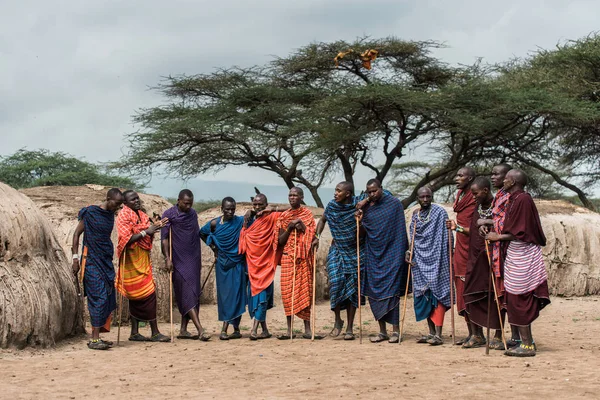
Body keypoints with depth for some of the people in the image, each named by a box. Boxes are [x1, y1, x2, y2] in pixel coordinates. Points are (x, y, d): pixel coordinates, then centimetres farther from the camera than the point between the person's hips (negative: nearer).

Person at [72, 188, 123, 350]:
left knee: (108, 300, 5)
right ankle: (94, 339, -12)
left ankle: (96, 336, 11)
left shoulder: (110, 215, 13)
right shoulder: (90, 212, -7)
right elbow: (77, 234, -5)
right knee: (98, 299, -13)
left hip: (106, 261, 8)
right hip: (92, 261, -8)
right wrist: (75, 258, -11)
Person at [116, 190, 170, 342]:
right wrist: (146, 231, -21)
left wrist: (155, 227, 0)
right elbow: (126, 239, -20)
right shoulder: (123, 216, -11)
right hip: (132, 260, -8)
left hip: (142, 260, 8)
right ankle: (155, 333, -5)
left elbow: (148, 238, 18)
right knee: (148, 295, -9)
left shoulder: (141, 215, 14)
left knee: (137, 298, 9)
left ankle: (135, 333, 14)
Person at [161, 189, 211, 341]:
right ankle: (200, 330, -17)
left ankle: (183, 330, 11)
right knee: (188, 294, -10)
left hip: (193, 260, 6)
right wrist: (167, 258, -16)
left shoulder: (193, 214, 13)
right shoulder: (169, 214, -4)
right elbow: (164, 237, -8)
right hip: (179, 261, -6)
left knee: (193, 295, 5)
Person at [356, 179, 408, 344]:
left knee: (391, 291, -8)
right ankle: (382, 331, 10)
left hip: (391, 254, -4)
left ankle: (395, 329, -4)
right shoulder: (366, 207, 8)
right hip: (373, 255, 4)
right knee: (374, 293, 3)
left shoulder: (394, 203, -2)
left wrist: (402, 252, -6)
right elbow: (363, 234, 11)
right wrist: (360, 221, -8)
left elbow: (401, 229, -1)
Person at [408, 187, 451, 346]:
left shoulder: (440, 213, -6)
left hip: (436, 260, -6)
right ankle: (431, 332, 14)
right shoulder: (415, 215, 12)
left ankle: (438, 334, -9)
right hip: (420, 261, 6)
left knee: (436, 294, -9)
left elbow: (446, 237, -9)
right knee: (425, 296, 6)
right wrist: (410, 253, 6)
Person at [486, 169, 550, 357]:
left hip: (522, 257, -10)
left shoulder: (522, 199, -16)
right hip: (516, 255, 10)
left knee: (519, 301, -6)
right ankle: (527, 341, 17)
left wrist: (498, 237, -12)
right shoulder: (515, 199, 13)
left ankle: (527, 345, -2)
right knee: (522, 301, 12)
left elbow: (521, 232, -19)